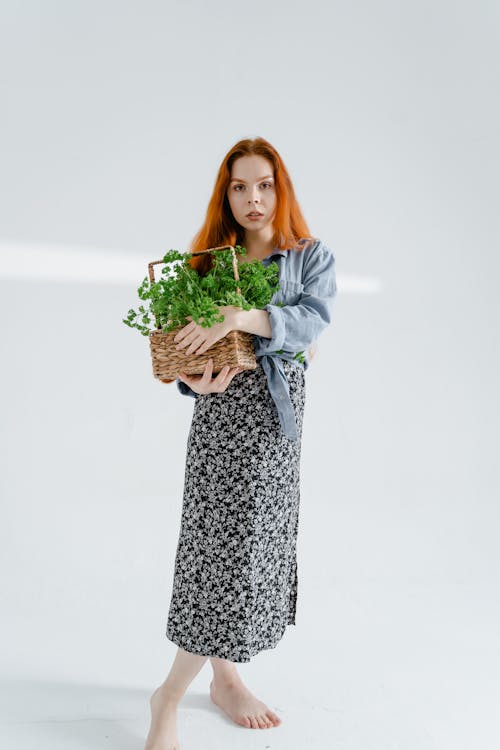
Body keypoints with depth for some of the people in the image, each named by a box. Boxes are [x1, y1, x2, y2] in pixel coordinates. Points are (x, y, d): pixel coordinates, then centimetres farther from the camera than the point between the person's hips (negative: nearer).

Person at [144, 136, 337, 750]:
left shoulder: (313, 258, 8)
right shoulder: (208, 261, 8)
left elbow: (312, 320, -13)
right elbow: (180, 347, 6)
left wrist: (241, 317, -28)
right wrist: (194, 380, -16)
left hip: (277, 421, 2)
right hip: (224, 413, -2)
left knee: (252, 548, 7)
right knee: (227, 547, -7)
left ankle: (225, 676, 23)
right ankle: (168, 697, 7)